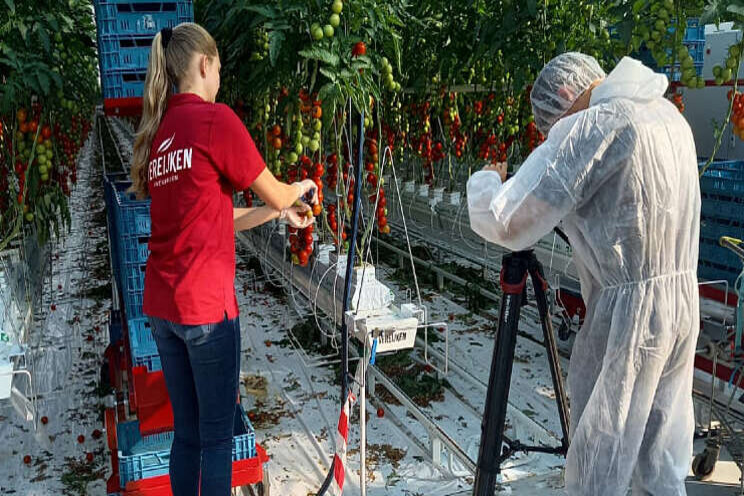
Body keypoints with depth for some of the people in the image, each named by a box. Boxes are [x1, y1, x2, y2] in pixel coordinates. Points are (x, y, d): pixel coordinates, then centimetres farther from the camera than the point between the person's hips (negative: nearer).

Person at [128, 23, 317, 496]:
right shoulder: (215, 119, -11)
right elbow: (275, 194, -2)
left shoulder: (159, 132, 12)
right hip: (207, 305, -7)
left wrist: (281, 213, 22)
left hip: (162, 307, 7)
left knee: (187, 433, 17)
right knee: (217, 437, 6)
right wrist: (299, 190, 20)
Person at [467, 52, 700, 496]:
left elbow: (510, 223, -18)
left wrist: (484, 180, 0)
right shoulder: (671, 114, 11)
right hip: (686, 303, 8)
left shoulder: (594, 125, -15)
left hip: (627, 313, -8)